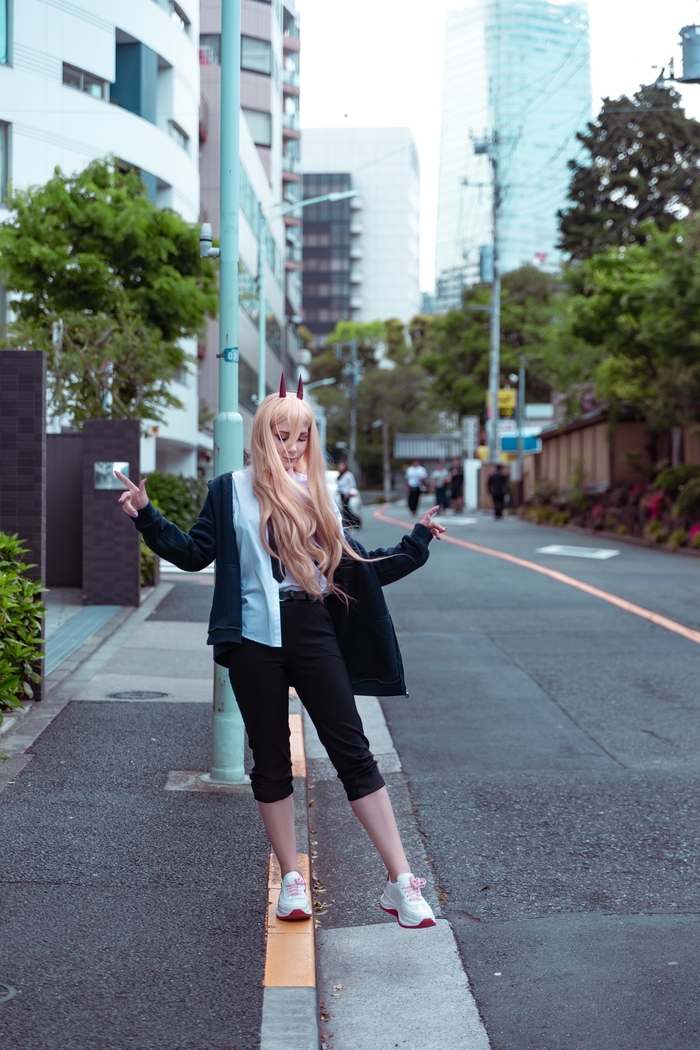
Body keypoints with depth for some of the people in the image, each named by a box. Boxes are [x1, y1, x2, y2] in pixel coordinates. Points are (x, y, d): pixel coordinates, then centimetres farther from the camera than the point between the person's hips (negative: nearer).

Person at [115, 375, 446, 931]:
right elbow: (195, 553, 3)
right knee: (271, 759, 7)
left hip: (315, 634, 2)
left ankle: (401, 880, -2)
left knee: (354, 753, -2)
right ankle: (292, 880, 19)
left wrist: (415, 543, 15)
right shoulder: (233, 490, 5)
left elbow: (353, 565, 18)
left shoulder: (321, 495, 13)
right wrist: (147, 517, -8)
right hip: (257, 639, -1)